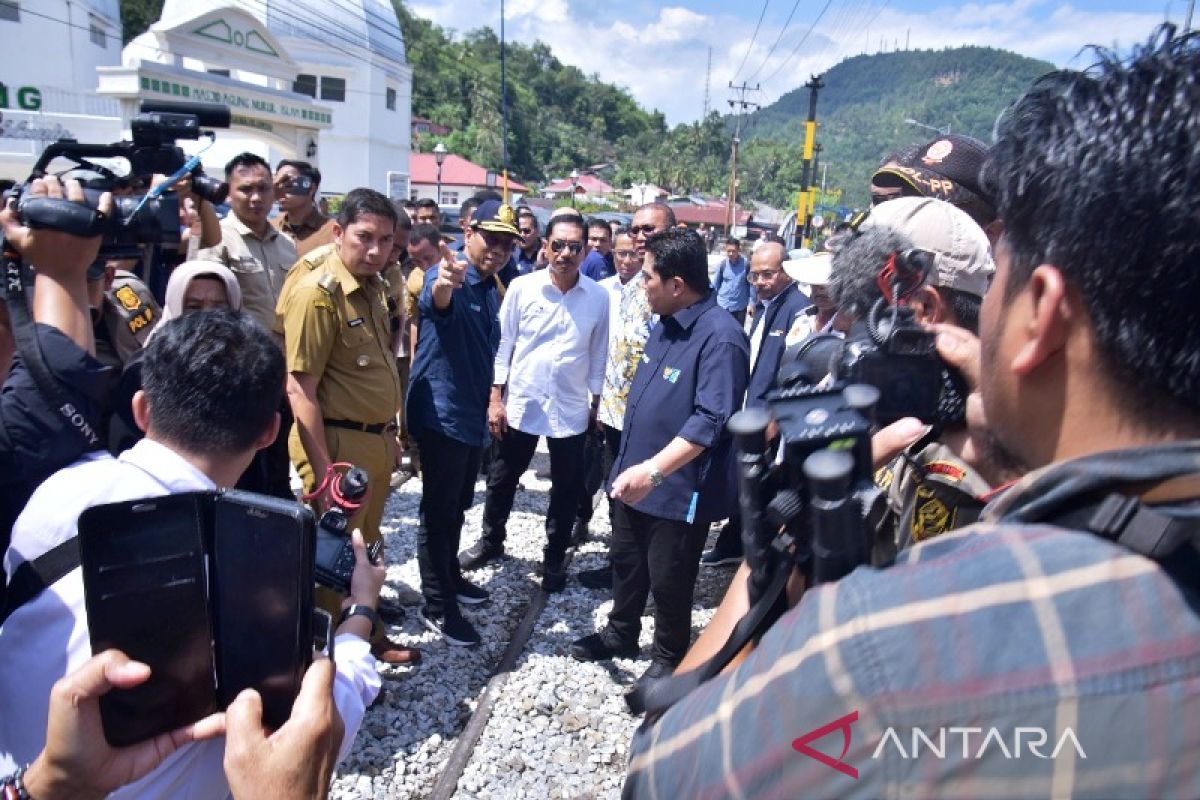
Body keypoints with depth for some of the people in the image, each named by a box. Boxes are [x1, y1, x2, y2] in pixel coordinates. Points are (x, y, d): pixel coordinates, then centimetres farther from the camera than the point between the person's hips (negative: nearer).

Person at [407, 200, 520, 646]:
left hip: (473, 415, 9)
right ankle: (437, 606, 11)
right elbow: (434, 302, -44)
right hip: (441, 414, -9)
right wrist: (443, 284, -67)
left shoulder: (492, 290, 9)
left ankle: (449, 575, 39)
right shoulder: (447, 277, -18)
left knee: (458, 506, 21)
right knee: (439, 510, 0)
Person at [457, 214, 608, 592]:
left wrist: (597, 404, 5)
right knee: (502, 479, 16)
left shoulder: (598, 297, -5)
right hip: (520, 403, 0)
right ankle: (491, 541, 39)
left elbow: (599, 355, 3)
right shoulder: (521, 287, -7)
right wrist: (495, 398, -5)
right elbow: (503, 345, -3)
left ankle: (555, 557, 30)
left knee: (566, 490, 11)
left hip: (571, 409, 0)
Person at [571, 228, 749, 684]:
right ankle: (620, 634, 46)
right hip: (634, 475, 8)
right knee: (625, 562, 23)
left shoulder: (720, 337, -23)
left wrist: (654, 470, -35)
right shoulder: (667, 324, 5)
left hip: (677, 488, -8)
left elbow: (710, 420, -29)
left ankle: (670, 659, 34)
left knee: (668, 581, 11)